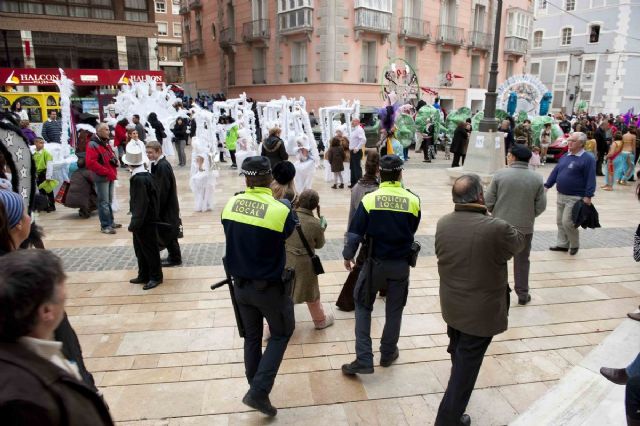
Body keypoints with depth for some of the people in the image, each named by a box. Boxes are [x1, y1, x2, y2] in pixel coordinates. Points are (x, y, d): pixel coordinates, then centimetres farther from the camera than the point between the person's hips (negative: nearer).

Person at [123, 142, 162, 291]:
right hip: (145, 220, 10)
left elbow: (141, 204, -25)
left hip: (146, 222, -10)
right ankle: (144, 275, 30)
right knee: (140, 249, 19)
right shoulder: (145, 175, 6)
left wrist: (134, 223, -20)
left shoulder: (139, 179, -23)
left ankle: (155, 277, 16)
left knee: (150, 250, 3)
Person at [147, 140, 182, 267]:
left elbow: (163, 190, -23)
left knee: (168, 232, 1)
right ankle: (173, 256, 28)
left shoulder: (163, 166, -21)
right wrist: (157, 207, 13)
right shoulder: (158, 164, 9)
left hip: (167, 207, -9)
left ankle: (175, 258, 13)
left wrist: (157, 209, -18)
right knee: (166, 232, 17)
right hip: (165, 206, 9)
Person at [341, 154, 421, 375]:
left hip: (375, 263, -1)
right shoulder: (413, 201, -9)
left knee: (363, 306, 14)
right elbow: (411, 232, 5)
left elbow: (355, 233, -10)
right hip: (401, 264, 1)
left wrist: (348, 255, 6)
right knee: (394, 310, 18)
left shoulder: (369, 199, -13)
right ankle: (387, 353, 35)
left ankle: (364, 360, 10)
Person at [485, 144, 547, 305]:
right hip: (525, 226, 1)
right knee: (522, 261, 14)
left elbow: (488, 201, -10)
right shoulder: (537, 178, -6)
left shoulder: (500, 174, -11)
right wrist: (528, 216, 14)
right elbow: (541, 206, -5)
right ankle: (522, 294, 22)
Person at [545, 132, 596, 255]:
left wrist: (588, 196, -21)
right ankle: (563, 244, 25)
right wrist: (547, 185, 6)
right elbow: (555, 172, 14)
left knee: (567, 222, -8)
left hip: (575, 198, -8)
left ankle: (575, 245, 13)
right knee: (560, 221, 12)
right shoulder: (565, 156, 11)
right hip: (561, 195, 8)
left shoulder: (587, 159, -11)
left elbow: (590, 179, -16)